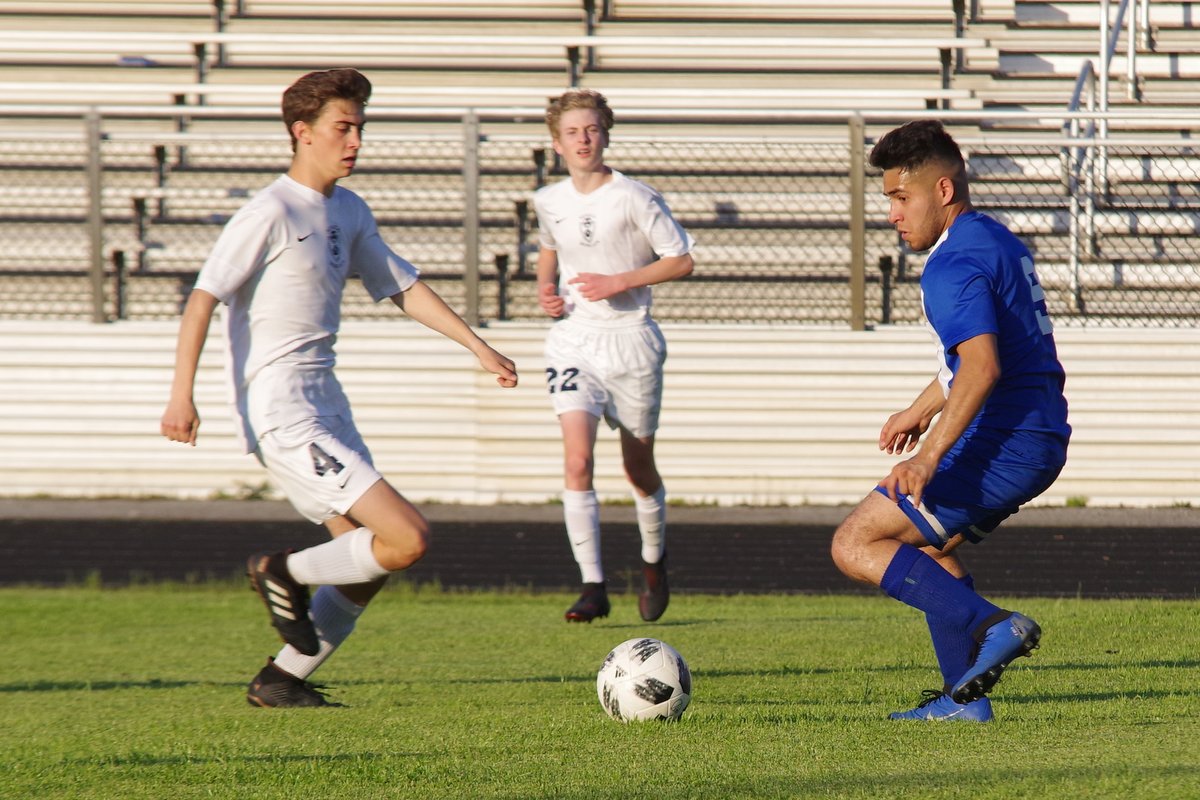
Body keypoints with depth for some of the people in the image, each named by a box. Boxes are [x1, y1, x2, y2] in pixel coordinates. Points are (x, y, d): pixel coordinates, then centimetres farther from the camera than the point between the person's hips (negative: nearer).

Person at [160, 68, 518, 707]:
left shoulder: (348, 212, 14)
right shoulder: (273, 212, -12)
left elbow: (402, 287, 24)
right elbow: (204, 296, -16)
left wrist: (479, 347, 19)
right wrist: (181, 393, -25)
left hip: (324, 406, 9)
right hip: (281, 411, -9)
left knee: (367, 563, 10)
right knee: (407, 539, -16)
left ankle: (282, 679, 17)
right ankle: (286, 574, 3)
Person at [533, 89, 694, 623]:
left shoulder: (634, 198, -8)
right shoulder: (549, 202, 5)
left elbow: (681, 260, -6)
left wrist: (620, 282, -15)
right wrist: (545, 289, 6)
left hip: (630, 339, -2)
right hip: (572, 340, 2)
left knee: (638, 468, 10)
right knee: (577, 459, -17)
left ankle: (654, 563, 38)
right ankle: (593, 586, -17)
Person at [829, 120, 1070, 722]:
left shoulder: (953, 266, -16)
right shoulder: (999, 241, 17)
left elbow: (981, 367, -29)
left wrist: (930, 455, -34)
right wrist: (921, 411, 40)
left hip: (1001, 445, -10)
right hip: (1042, 440, 10)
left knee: (855, 546, -7)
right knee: (929, 544, 29)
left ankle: (990, 626, -20)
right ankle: (965, 698, 19)